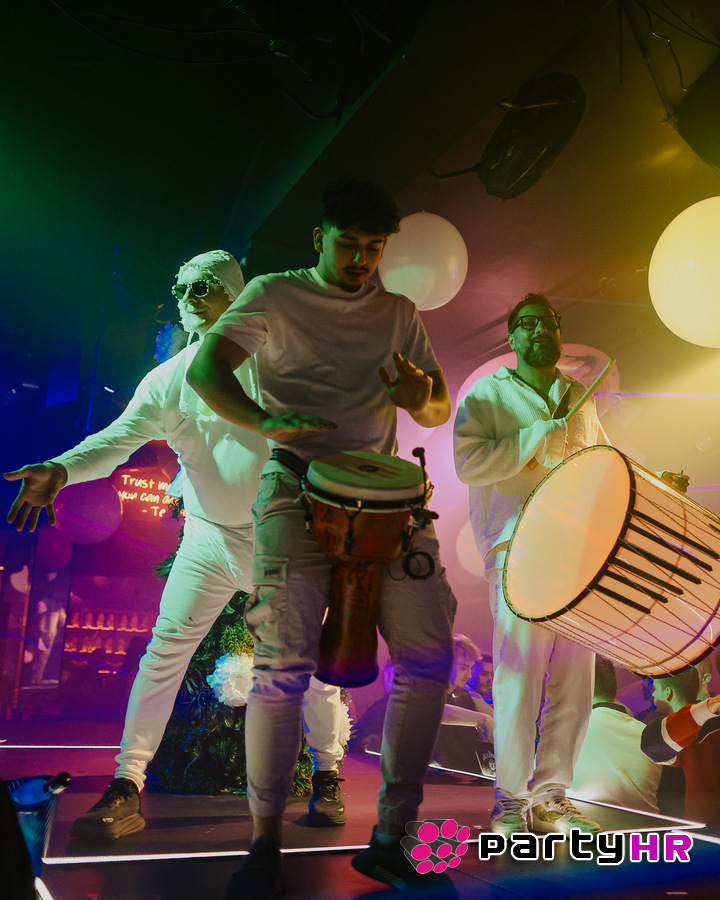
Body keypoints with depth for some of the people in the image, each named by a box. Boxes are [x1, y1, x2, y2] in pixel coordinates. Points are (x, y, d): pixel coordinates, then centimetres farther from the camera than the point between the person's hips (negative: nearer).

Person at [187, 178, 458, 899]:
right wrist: (266, 421, -26)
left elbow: (438, 413, 15)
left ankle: (390, 842, 10)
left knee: (429, 656, -5)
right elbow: (204, 370, -7)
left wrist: (421, 397, -10)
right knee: (286, 662, -15)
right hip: (298, 484, -3)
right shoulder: (273, 296, 6)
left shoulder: (399, 314, 17)